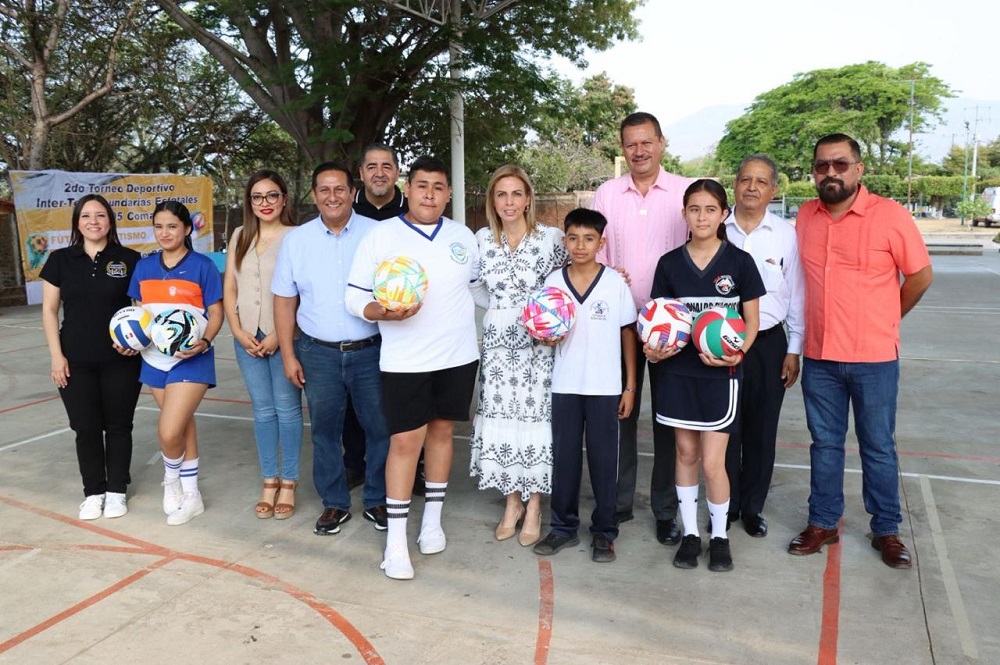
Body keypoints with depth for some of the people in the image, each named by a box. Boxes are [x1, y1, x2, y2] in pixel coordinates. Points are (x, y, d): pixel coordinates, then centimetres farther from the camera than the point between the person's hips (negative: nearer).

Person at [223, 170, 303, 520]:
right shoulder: (240, 236, 12)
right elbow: (229, 289, 12)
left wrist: (279, 335, -14)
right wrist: (238, 332, 1)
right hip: (247, 337, 5)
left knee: (287, 408, 1)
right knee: (262, 409, 10)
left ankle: (289, 484, 13)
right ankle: (269, 482, 20)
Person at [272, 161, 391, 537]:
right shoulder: (296, 240, 5)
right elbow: (285, 300, 7)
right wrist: (288, 355, 3)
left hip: (371, 351, -1)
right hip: (318, 353, 2)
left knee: (380, 428, 5)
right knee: (325, 431, 10)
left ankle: (377, 501, 24)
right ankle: (334, 503, 27)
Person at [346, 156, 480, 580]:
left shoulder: (464, 237, 6)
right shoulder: (380, 237, -4)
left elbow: (479, 286, 18)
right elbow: (355, 299, -6)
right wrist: (386, 312, -25)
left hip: (458, 355, 4)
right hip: (405, 361, -3)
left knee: (441, 430, 13)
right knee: (405, 441, -3)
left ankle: (432, 519, 29)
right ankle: (396, 539, 9)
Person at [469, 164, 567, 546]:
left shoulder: (551, 238, -6)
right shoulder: (482, 239, 3)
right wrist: (503, 309, 0)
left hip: (538, 342, -3)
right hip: (497, 340, 3)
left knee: (535, 417, 1)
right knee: (499, 417, 6)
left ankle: (534, 507, 17)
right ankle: (512, 502, 23)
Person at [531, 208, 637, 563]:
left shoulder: (615, 282, -3)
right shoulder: (553, 281, 1)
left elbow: (628, 334, 1)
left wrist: (630, 386, -2)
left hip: (605, 386, -2)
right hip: (565, 385, 2)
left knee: (603, 458, 6)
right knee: (564, 456, 9)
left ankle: (603, 531, 20)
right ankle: (564, 526, 23)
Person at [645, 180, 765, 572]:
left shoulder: (739, 262, -3)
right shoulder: (669, 263, 3)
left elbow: (752, 320, 1)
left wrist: (737, 352, -17)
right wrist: (653, 347, -12)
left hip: (720, 372, -2)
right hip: (677, 370, 3)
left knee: (712, 461, -2)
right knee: (686, 453, 12)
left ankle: (720, 536, 20)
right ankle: (690, 532, 27)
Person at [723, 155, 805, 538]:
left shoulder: (786, 234, 0)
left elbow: (796, 295, 4)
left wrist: (794, 350, 2)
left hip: (769, 344, 1)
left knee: (761, 431, 11)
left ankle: (752, 507, 28)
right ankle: (725, 507, 25)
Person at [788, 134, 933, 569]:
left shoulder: (890, 215, -9)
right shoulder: (805, 217, 3)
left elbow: (920, 275, -1)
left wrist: (883, 320, 6)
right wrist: (829, 320, 11)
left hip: (874, 357, -3)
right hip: (819, 356, 3)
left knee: (878, 447, 9)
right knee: (825, 443, 13)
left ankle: (886, 530, 26)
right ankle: (823, 523, 27)